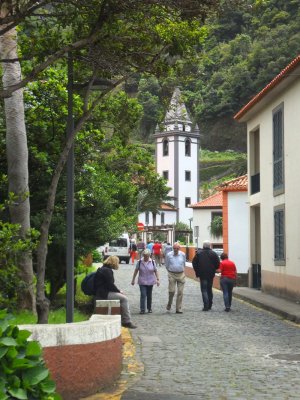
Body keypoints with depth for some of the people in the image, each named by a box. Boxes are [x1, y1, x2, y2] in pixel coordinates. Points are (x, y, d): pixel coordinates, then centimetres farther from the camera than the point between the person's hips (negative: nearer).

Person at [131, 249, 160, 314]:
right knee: (143, 295, -10)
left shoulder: (152, 262, -2)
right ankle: (142, 309, -9)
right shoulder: (139, 262, -4)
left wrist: (158, 279, -4)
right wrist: (133, 279, 5)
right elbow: (136, 271, 3)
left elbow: (156, 271, 3)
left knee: (149, 295, 11)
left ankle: (149, 308, 26)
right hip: (142, 282, -2)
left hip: (150, 282, 2)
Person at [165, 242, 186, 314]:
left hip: (181, 275, 1)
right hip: (172, 275, -1)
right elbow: (166, 265, 11)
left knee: (180, 292, -1)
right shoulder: (169, 255, -2)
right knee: (171, 291, -8)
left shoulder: (183, 255, 2)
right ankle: (169, 304, 21)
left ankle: (178, 309, 5)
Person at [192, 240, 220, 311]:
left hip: (202, 274, -2)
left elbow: (194, 263, 0)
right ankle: (209, 305, 20)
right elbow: (218, 264, -1)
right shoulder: (213, 253, -1)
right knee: (209, 289, 16)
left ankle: (206, 306, -12)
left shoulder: (198, 253, -3)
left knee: (204, 290, -1)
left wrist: (197, 271, 9)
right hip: (211, 274, 2)